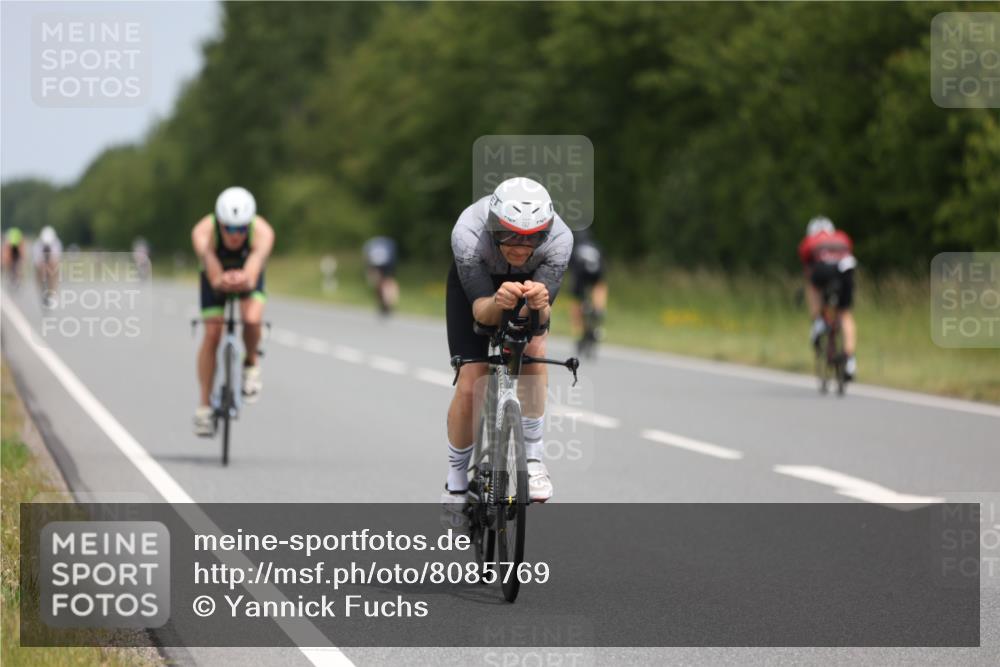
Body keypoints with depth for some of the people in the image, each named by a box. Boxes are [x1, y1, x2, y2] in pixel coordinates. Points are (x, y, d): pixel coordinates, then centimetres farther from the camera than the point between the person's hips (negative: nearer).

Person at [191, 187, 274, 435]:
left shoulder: (262, 233, -37)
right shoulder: (203, 233, -37)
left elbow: (251, 277, -48)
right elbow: (214, 278, -46)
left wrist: (243, 280, -71)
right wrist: (222, 281, -69)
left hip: (248, 275, 0)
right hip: (216, 275, 0)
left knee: (252, 319, -27)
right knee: (212, 334, -10)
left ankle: (250, 364, 4)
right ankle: (204, 405, 3)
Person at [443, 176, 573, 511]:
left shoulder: (559, 238, -36)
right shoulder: (468, 234, -40)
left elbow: (542, 315, -36)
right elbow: (481, 311, -38)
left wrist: (539, 305, -59)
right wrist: (497, 303, -61)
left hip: (531, 281, 1)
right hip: (474, 281, -1)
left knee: (533, 350, -27)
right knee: (469, 387, -9)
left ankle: (533, 459, -13)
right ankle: (457, 481, 13)